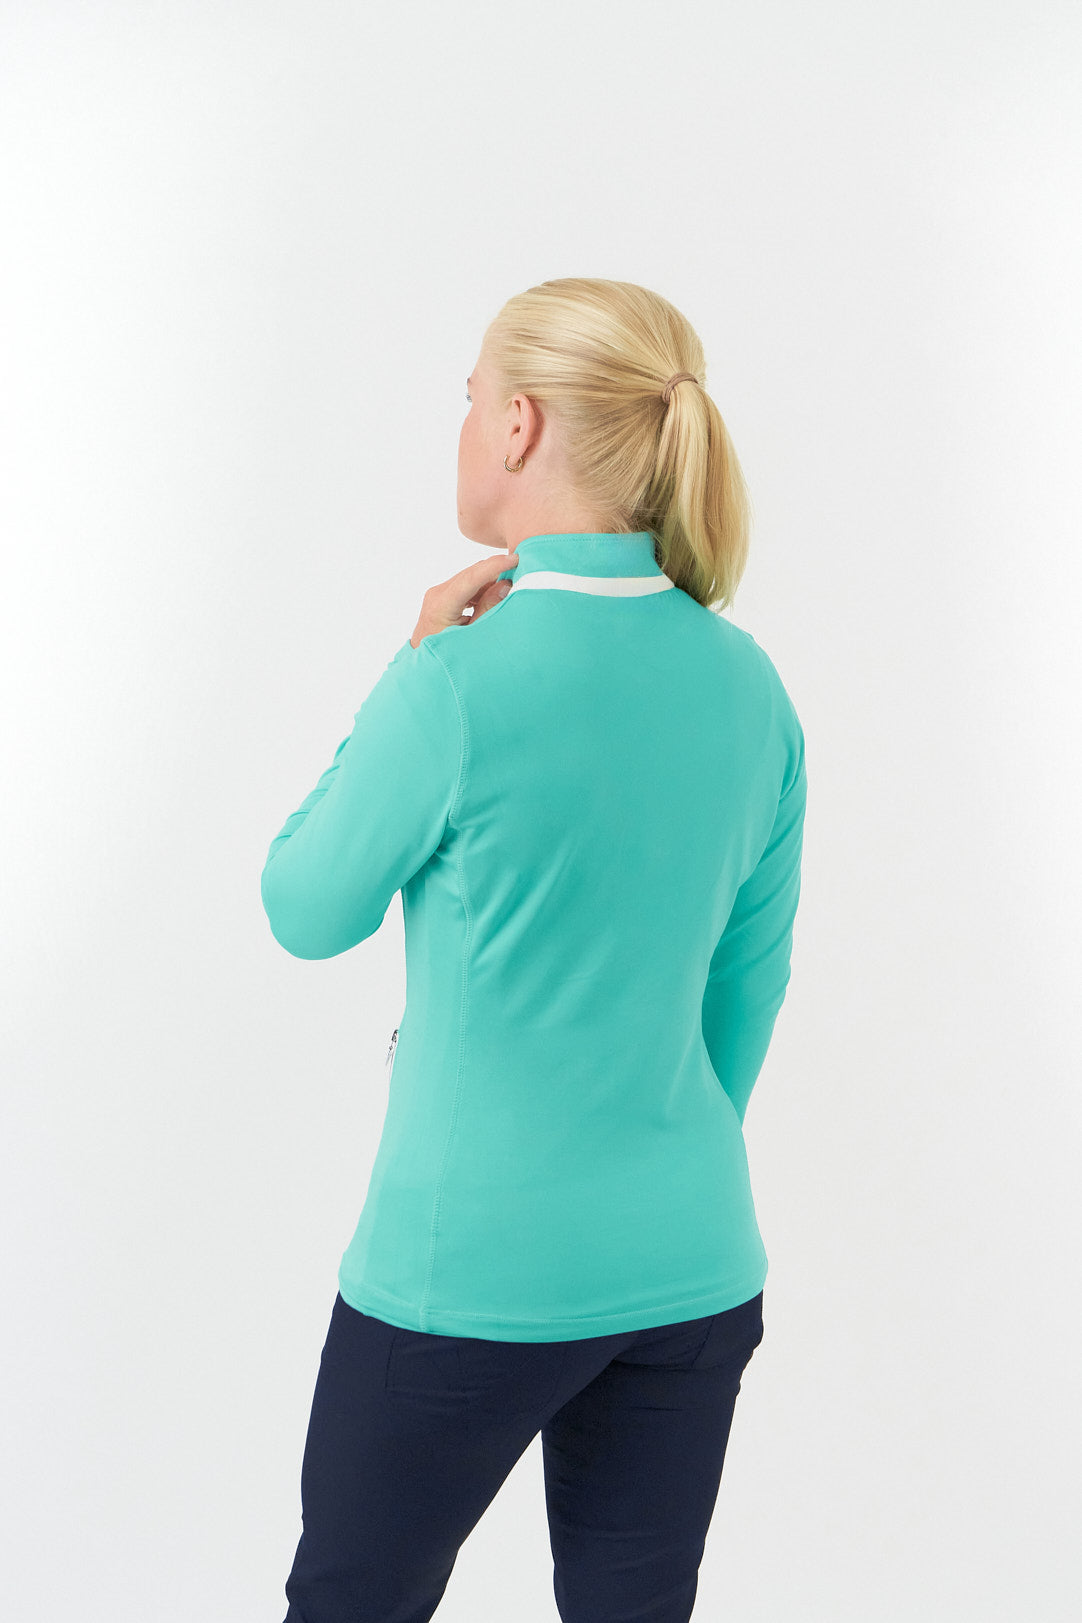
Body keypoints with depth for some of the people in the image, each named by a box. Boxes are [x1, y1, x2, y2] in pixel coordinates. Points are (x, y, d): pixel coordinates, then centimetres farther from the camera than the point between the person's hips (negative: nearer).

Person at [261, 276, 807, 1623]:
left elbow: (307, 912, -5)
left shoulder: (462, 681, -20)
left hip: (470, 1272, -5)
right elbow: (750, 985, 8)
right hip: (689, 1266, 5)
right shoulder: (750, 685, -1)